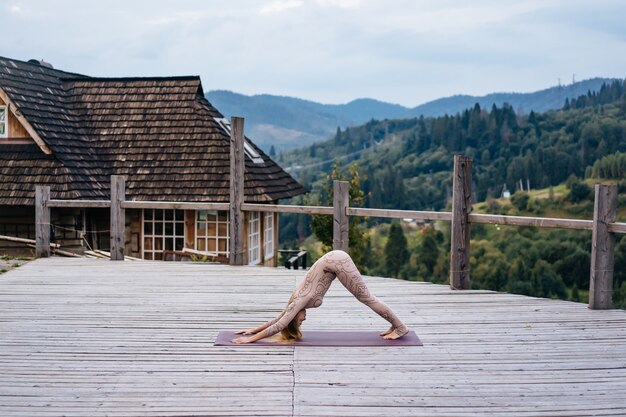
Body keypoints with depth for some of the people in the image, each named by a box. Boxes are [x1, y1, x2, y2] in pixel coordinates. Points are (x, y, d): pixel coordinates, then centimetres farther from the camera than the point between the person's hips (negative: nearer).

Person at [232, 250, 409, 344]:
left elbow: (278, 326, -10)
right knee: (365, 297, 10)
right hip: (336, 259, 7)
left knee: (365, 297, -4)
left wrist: (251, 339, -7)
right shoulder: (297, 301, 10)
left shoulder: (299, 302, -9)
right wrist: (253, 330, 24)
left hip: (337, 262, -7)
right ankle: (395, 326, 15)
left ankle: (400, 327, 0)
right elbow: (277, 319, 22)